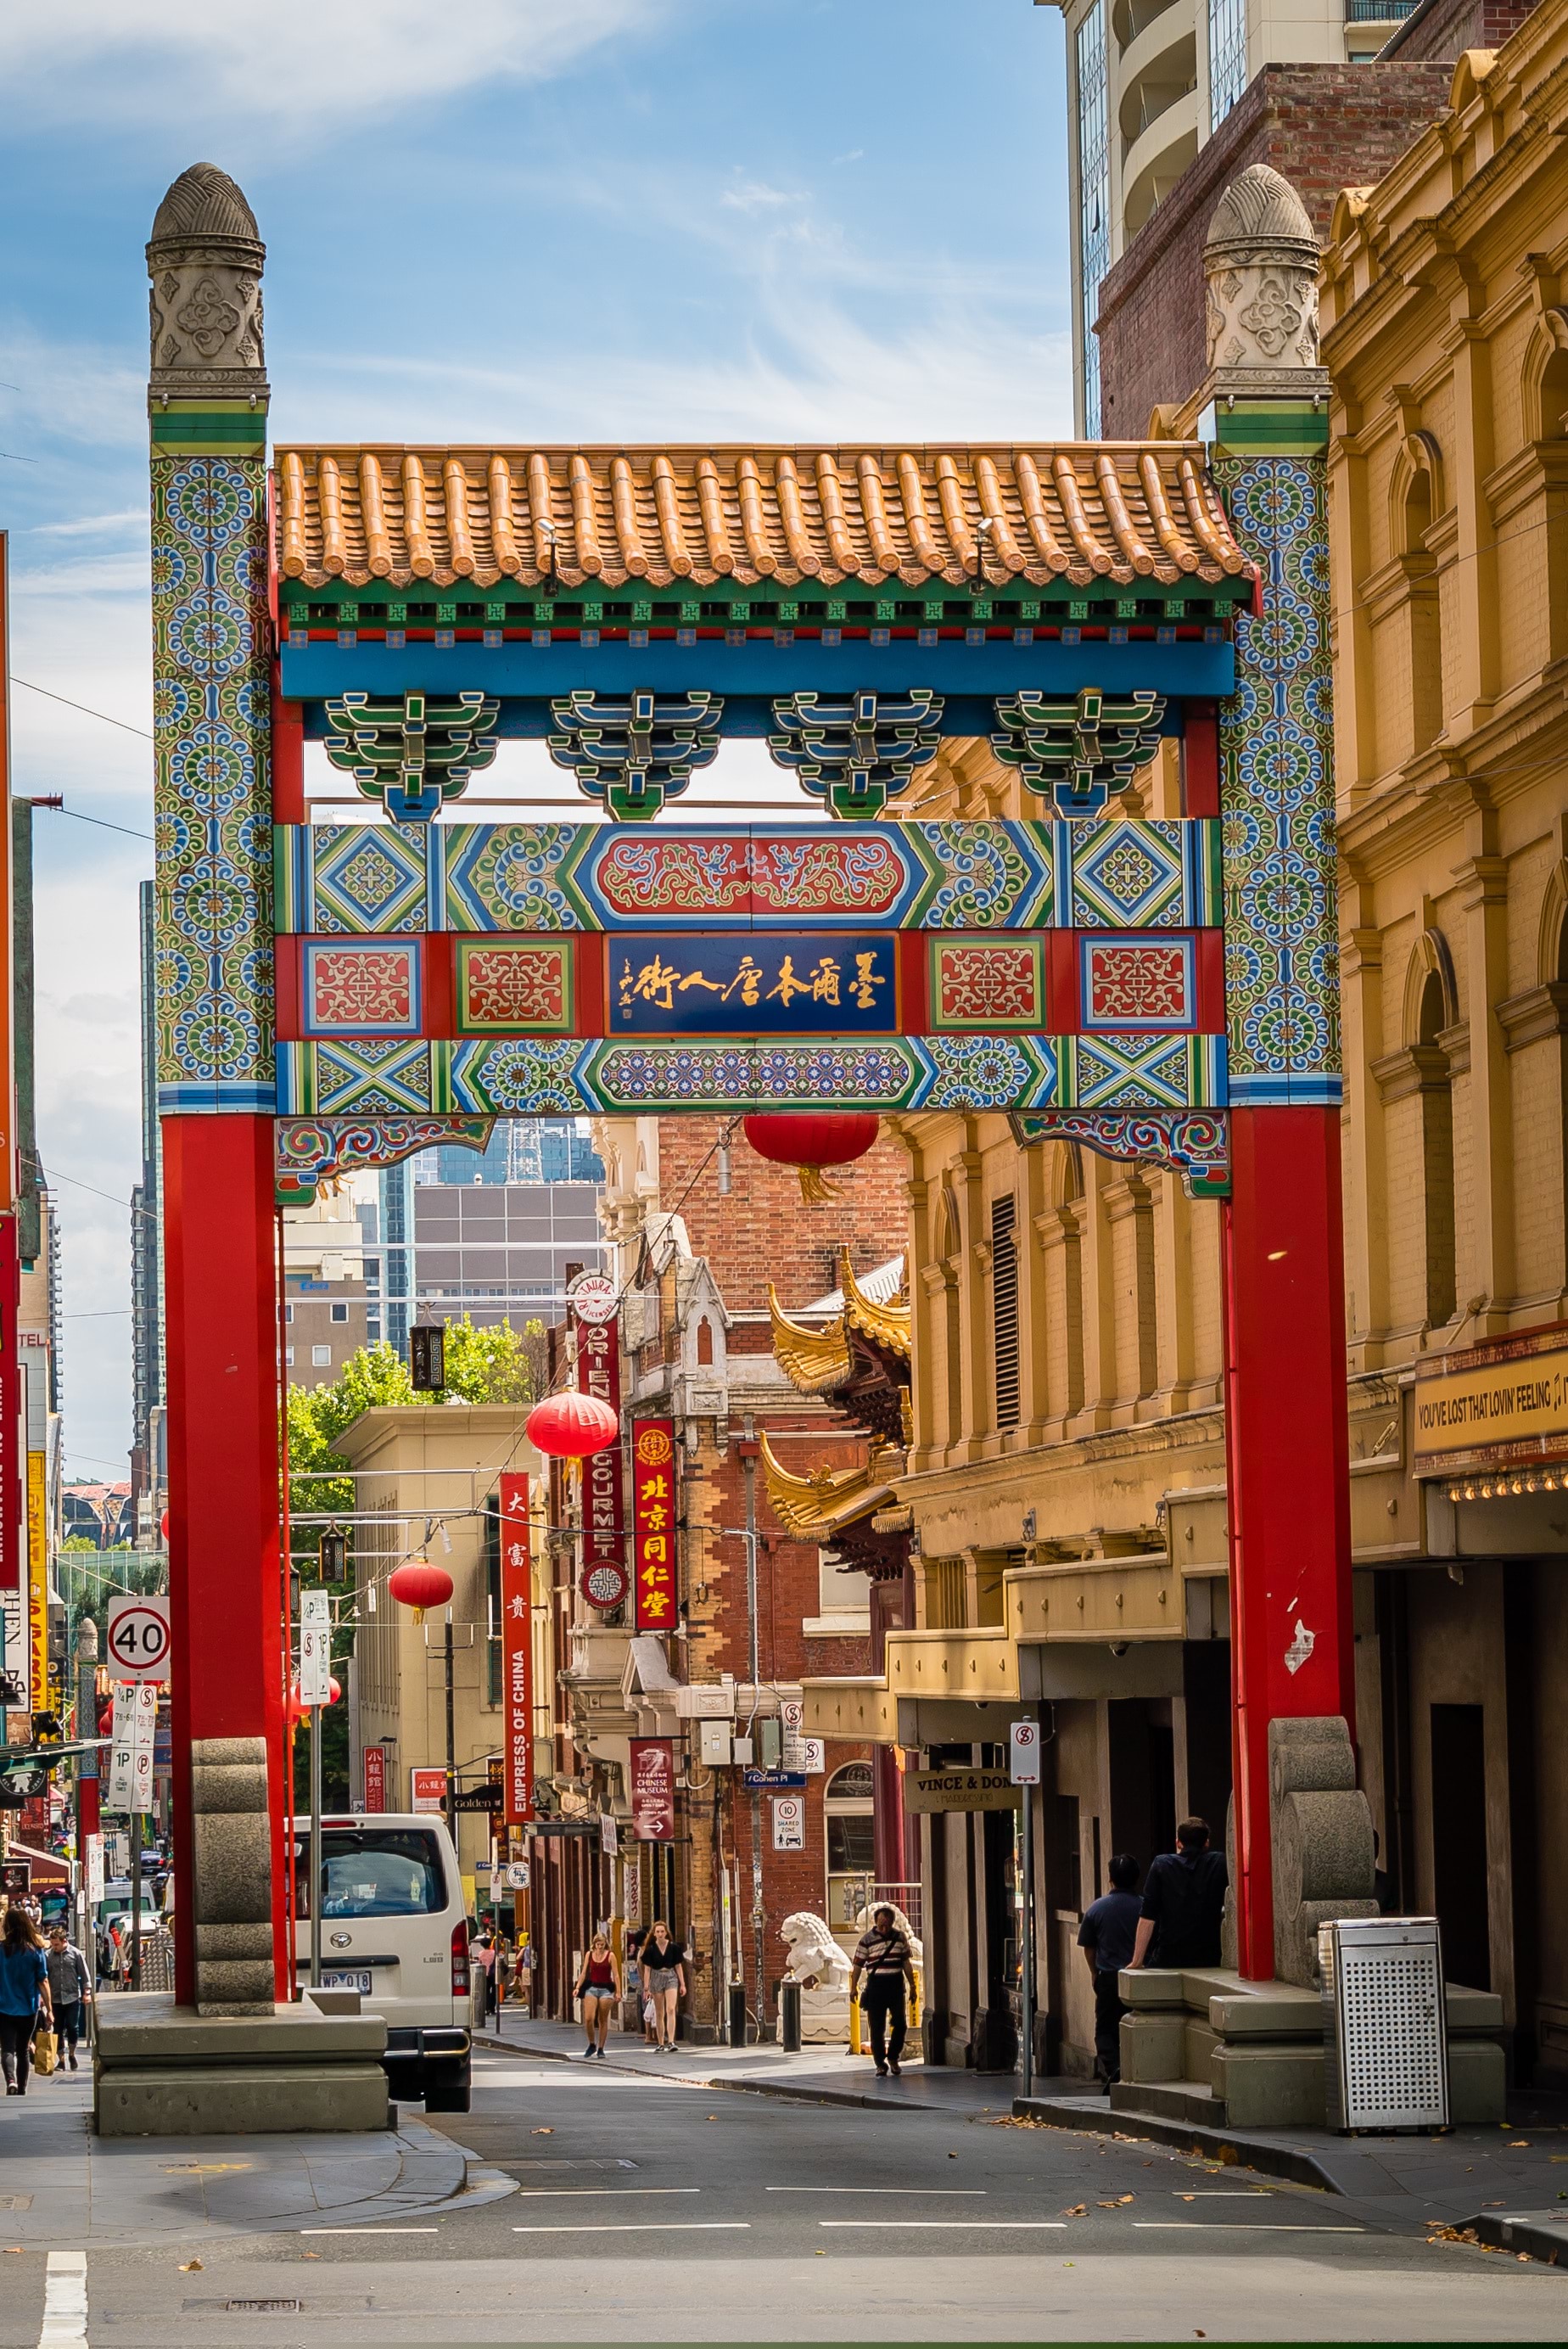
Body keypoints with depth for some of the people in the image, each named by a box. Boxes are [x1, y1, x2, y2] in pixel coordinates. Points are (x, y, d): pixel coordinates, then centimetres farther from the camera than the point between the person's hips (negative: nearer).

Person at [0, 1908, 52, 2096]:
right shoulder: (36, 1951, -7)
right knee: (23, 2050, 15)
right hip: (29, 2009, 1)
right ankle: (22, 2089, 21)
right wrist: (49, 2008, 4)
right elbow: (43, 1983, -5)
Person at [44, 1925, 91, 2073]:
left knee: (73, 2028, -3)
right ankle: (61, 2060, 13)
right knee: (58, 2030, 4)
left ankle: (72, 2055, 19)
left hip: (73, 1998, -1)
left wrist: (87, 1992, -1)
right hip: (55, 1999, 1)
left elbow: (84, 1974, 3)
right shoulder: (48, 1955, 0)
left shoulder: (75, 1954, -2)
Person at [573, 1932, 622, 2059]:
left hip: (605, 1990, -2)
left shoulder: (610, 1955, -2)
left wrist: (618, 1992, -8)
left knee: (603, 2020, 2)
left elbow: (616, 1975, -2)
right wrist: (578, 1987, -2)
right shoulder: (589, 1954, 6)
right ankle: (592, 2044, 9)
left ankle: (600, 2049, 10)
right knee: (588, 2018, -10)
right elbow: (584, 1973, 8)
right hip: (591, 1988, 2)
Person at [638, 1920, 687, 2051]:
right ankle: (660, 2044, 14)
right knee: (659, 2014, 7)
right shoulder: (650, 1949, -1)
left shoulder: (674, 1947, 0)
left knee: (670, 2009, -17)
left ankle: (671, 2042, -21)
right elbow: (647, 1969, 1)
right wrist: (646, 1988, -3)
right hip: (656, 1979, 1)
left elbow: (678, 1966, 6)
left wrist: (682, 1984, 6)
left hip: (671, 1977, -1)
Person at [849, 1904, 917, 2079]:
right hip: (876, 1984, -3)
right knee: (877, 2028, 0)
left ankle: (893, 2057, 20)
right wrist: (853, 1987, -6)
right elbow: (858, 1965, -1)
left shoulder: (899, 1937, 8)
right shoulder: (867, 1939, -3)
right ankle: (880, 2064, 7)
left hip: (896, 1984, 3)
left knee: (900, 2024, 1)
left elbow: (906, 1963, 16)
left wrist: (912, 1985, 15)